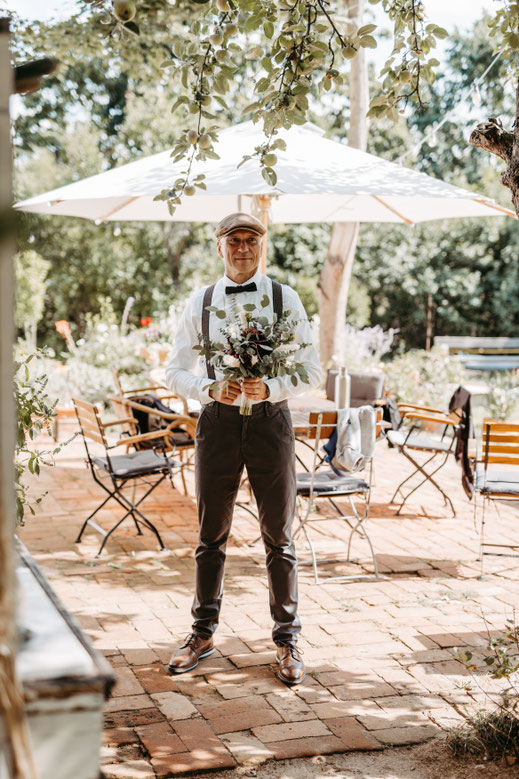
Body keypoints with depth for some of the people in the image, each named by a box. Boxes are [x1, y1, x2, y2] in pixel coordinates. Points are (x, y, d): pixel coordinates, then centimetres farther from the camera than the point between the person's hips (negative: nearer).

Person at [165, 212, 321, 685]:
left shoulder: (285, 299, 2)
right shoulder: (200, 303, 6)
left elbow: (312, 370, -1)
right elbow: (176, 371, 6)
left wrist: (268, 387, -19)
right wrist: (210, 389, -15)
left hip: (270, 419, -1)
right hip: (218, 421, 1)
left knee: (279, 536, 6)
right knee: (211, 535, 10)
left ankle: (287, 641, 17)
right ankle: (203, 634, 25)